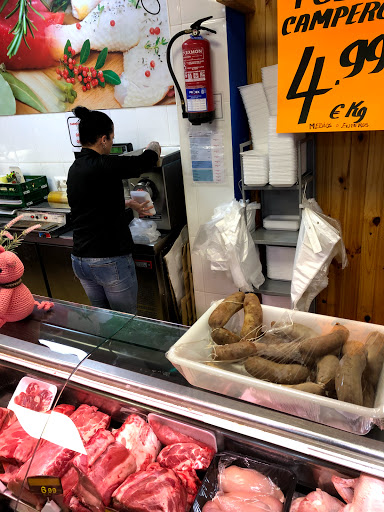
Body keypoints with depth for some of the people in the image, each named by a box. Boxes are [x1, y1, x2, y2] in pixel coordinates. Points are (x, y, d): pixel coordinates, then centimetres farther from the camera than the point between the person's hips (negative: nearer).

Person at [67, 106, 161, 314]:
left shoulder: (74, 168, 7)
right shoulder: (101, 166, -19)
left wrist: (130, 204, 30)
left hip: (80, 259, 8)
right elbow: (144, 162, -11)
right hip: (110, 261, -8)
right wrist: (153, 148, 11)